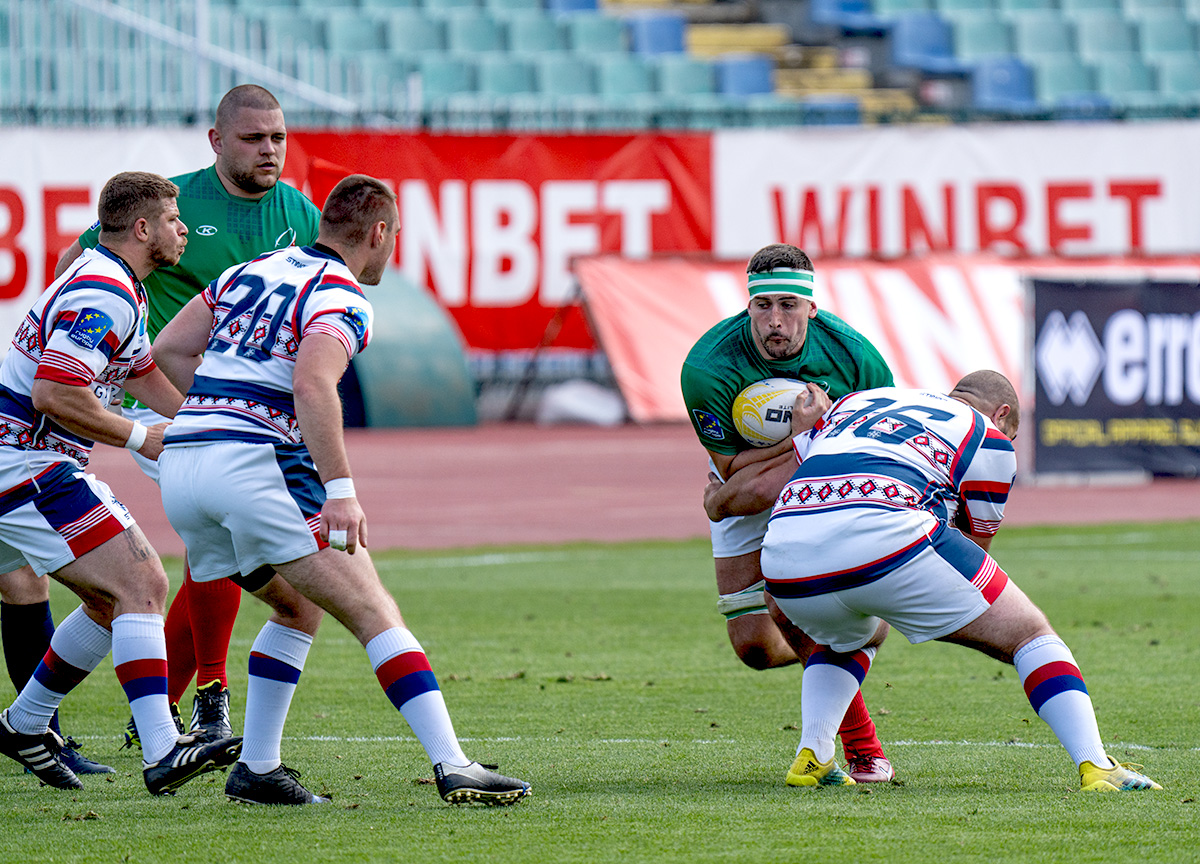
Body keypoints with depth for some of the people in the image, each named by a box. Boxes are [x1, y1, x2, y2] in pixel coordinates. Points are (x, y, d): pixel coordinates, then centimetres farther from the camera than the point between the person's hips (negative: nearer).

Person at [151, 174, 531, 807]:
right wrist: (341, 491, -28)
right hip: (255, 465, -8)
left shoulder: (251, 271, 21)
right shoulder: (342, 299, -3)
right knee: (375, 614, -7)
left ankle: (257, 770, 18)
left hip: (180, 469, 8)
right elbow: (311, 384, -22)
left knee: (298, 608, 26)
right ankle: (452, 766, -17)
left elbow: (168, 350, 23)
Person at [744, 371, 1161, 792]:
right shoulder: (990, 438, 21)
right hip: (883, 534, -5)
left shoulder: (856, 401, 33)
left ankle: (811, 756, 17)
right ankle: (1095, 766, -4)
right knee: (1029, 632, 11)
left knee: (849, 640, 39)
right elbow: (975, 549, 29)